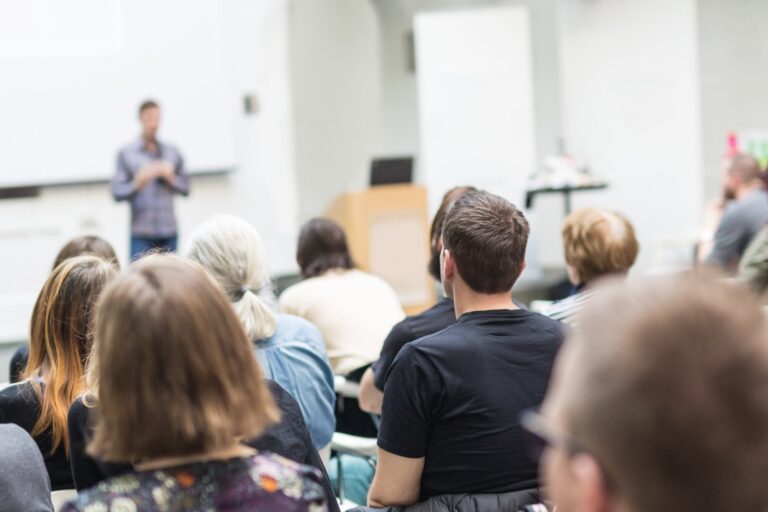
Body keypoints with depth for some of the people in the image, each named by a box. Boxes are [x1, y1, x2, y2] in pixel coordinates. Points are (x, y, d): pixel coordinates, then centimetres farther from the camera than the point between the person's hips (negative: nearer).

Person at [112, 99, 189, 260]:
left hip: (169, 231, 3)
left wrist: (171, 178, -5)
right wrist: (138, 183, -18)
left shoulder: (172, 153, 13)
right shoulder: (126, 153, 5)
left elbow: (186, 188, 13)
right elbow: (117, 192, -1)